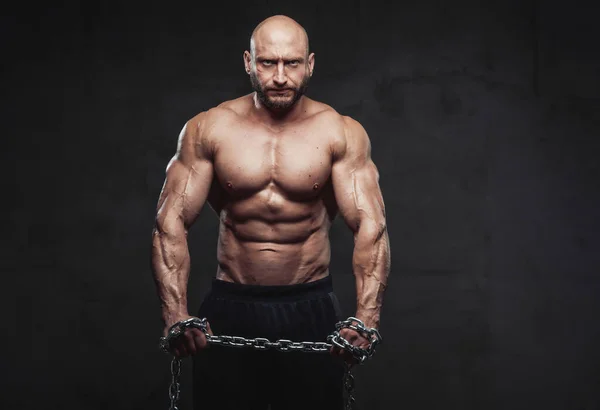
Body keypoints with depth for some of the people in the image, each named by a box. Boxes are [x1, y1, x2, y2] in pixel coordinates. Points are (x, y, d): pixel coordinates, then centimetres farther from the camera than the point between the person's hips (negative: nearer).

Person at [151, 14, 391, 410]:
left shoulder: (341, 133, -5)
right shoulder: (207, 130, -3)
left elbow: (370, 225, -13)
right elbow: (171, 222, -7)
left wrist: (367, 317, -27)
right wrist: (176, 314, -20)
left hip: (311, 310, 0)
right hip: (230, 309, 1)